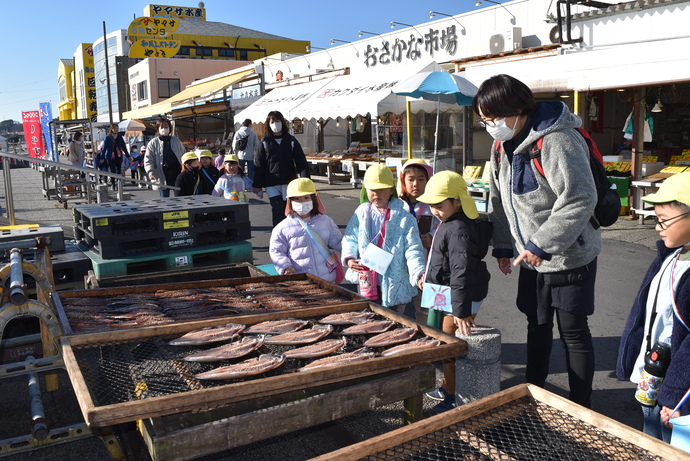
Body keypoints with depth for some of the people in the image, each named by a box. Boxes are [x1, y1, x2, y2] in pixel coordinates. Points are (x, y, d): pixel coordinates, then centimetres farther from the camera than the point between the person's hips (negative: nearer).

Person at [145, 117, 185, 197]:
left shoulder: (176, 141, 9)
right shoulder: (153, 143, 2)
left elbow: (183, 155, 13)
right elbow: (148, 159, -2)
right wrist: (150, 171, -18)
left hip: (177, 174, 2)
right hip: (162, 176, -1)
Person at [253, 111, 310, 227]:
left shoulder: (291, 141, 3)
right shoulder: (265, 142, 3)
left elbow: (302, 162, -1)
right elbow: (258, 165, 3)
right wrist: (257, 185, -1)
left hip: (289, 182, 1)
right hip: (272, 183, -1)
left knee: (287, 211, 10)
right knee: (277, 210, -11)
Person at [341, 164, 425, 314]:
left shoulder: (404, 217, -6)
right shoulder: (361, 213, 5)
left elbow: (412, 249, -11)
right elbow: (350, 239, 8)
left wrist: (419, 273, -27)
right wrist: (349, 258, -12)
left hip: (397, 288, -3)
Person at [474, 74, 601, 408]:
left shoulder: (557, 141, -24)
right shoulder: (502, 145, 4)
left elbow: (580, 199, -29)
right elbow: (499, 199, 13)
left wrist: (542, 245, -27)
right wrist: (502, 245, 10)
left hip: (570, 256, -7)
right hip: (532, 257, 8)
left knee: (573, 331, 4)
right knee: (537, 324, 18)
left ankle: (580, 406, 21)